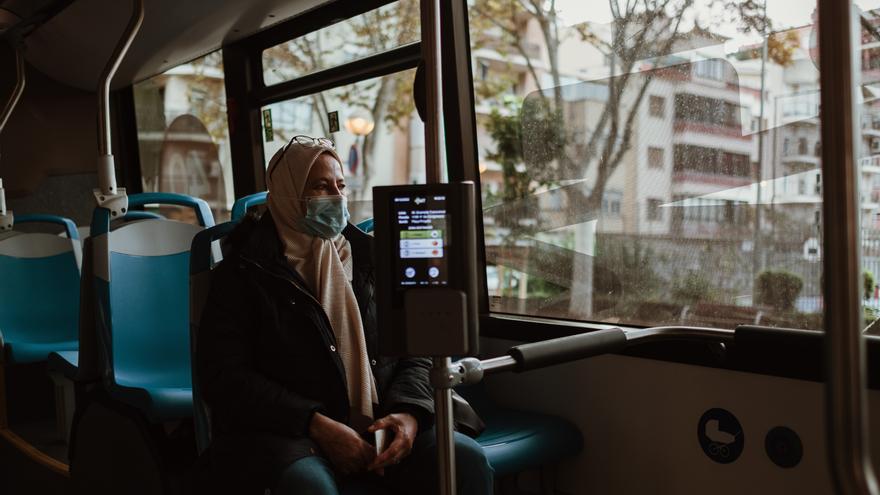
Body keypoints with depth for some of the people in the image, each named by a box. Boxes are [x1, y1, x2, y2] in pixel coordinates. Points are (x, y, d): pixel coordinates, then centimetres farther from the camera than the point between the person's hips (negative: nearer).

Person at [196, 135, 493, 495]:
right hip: (286, 434, -3)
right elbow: (222, 376, -6)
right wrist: (317, 425, -16)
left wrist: (409, 413, -9)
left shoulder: (367, 260, 14)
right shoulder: (243, 273, 3)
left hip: (378, 424, 4)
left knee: (469, 461, -20)